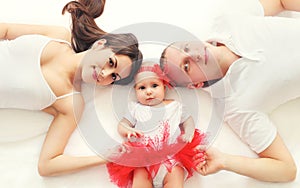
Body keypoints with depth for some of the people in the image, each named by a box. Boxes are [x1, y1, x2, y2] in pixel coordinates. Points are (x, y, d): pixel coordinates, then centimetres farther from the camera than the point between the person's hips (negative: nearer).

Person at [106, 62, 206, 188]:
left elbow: (188, 121, 22)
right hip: (143, 156, 0)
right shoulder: (136, 109, 15)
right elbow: (121, 125, 15)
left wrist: (188, 134, 0)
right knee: (140, 176, -25)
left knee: (175, 177, -24)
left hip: (172, 154, 0)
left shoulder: (174, 106, 16)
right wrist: (128, 131, -9)